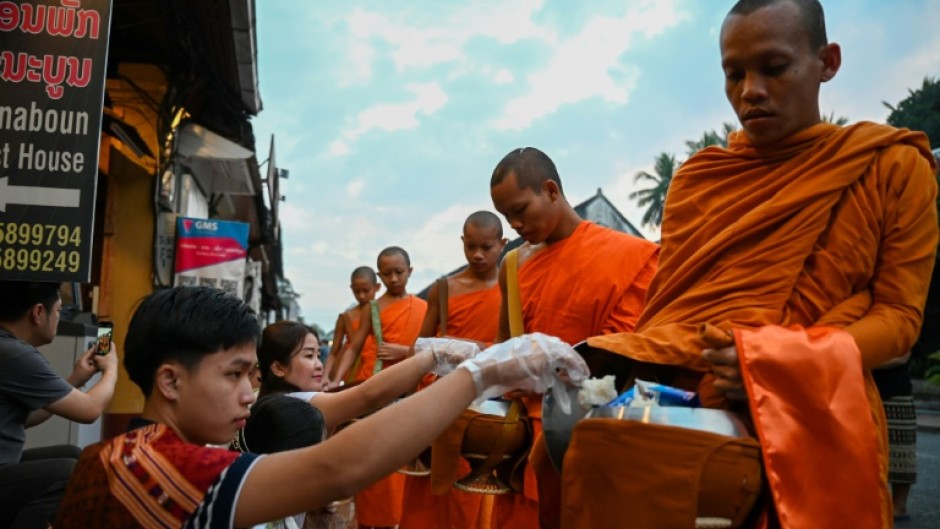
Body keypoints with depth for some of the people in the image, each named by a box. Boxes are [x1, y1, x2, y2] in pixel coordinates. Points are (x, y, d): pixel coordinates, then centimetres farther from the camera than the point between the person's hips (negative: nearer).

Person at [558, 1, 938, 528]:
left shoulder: (894, 167, 6)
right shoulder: (697, 177, 13)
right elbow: (667, 303, 12)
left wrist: (783, 363, -15)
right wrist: (699, 373, -9)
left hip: (813, 420, -2)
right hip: (682, 401, 3)